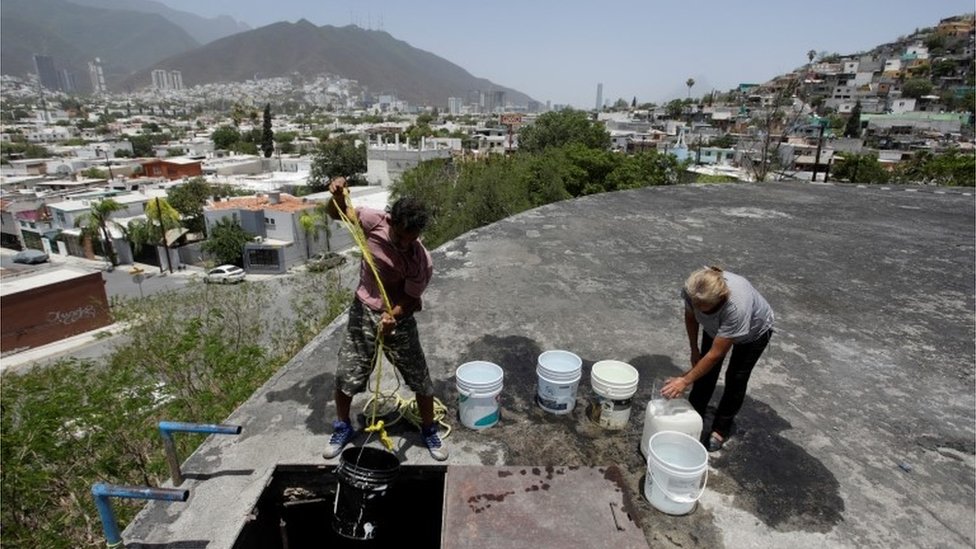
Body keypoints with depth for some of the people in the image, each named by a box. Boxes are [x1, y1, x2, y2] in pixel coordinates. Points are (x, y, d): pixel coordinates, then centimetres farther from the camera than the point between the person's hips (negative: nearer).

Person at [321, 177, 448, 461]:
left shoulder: (422, 262, -24)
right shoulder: (376, 221, -18)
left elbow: (410, 300, -15)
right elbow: (337, 214, -3)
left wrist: (393, 317, -35)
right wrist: (338, 195, -25)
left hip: (398, 318, -2)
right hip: (363, 311, 2)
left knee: (420, 379, 6)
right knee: (345, 375, 9)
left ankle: (429, 432, 31)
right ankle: (343, 428, 36)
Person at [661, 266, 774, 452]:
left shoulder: (737, 307, -47)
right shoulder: (691, 288, -36)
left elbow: (715, 355, -37)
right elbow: (690, 317, -10)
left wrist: (685, 381, -32)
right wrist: (694, 350, -1)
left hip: (754, 330, -4)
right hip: (716, 326, 4)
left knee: (736, 378, 0)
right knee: (705, 370, 3)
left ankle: (720, 430, 17)